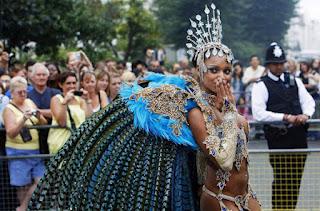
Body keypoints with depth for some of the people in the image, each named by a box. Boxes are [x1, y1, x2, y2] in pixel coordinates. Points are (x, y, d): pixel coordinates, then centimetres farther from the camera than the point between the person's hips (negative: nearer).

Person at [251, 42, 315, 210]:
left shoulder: (294, 81, 13)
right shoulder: (261, 86, -4)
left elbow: (308, 101, 12)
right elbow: (259, 114, -14)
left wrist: (305, 115, -11)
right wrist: (285, 117, -20)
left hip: (298, 135, 5)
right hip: (278, 138, -5)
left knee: (296, 179, 10)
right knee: (281, 178, -5)